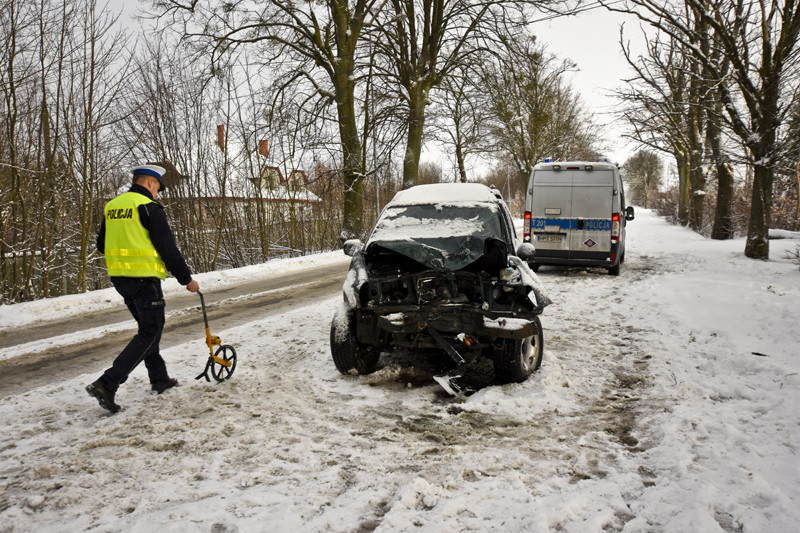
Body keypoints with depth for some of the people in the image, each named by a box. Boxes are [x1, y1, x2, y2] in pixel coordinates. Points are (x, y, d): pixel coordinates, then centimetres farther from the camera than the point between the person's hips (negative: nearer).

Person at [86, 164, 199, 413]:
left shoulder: (112, 207, 12)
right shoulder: (149, 207, -12)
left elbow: (102, 245, 18)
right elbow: (168, 248, -13)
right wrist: (186, 278, -5)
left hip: (119, 278, 8)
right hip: (144, 278, -8)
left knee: (148, 326, 21)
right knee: (150, 331, -1)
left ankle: (159, 378, 30)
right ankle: (107, 384, -10)